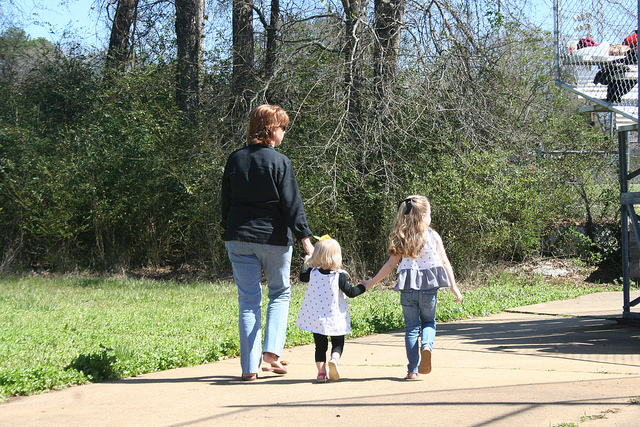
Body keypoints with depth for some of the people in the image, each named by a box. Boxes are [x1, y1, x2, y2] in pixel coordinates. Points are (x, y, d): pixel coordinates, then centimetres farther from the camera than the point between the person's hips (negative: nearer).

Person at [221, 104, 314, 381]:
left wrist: (229, 233, 22)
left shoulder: (235, 160, 4)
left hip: (239, 239, 3)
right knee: (280, 294, 15)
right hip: (274, 239, -3)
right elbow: (292, 204, -12)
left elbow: (225, 202, 12)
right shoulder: (280, 162, -10)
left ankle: (249, 367, 2)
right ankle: (272, 350, -4)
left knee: (248, 300, 6)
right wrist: (304, 236, -8)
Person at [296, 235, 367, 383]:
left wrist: (305, 263, 35)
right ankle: (334, 359, -16)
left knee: (320, 345, 12)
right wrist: (363, 287, 9)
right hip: (335, 318, -2)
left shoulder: (312, 273, -3)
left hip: (316, 317, 2)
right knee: (338, 343, 13)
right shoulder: (339, 276, -13)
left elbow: (302, 276, 18)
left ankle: (321, 371, 0)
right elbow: (351, 292, -9)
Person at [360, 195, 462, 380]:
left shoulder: (401, 239, 3)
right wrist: (454, 286, 7)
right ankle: (426, 345, -17)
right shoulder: (433, 236, 0)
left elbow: (391, 264, 2)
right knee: (429, 322, 17)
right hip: (429, 288, -1)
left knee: (411, 327, 8)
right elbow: (444, 262, 0)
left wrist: (371, 283, 10)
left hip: (408, 288, 1)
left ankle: (413, 370, 5)